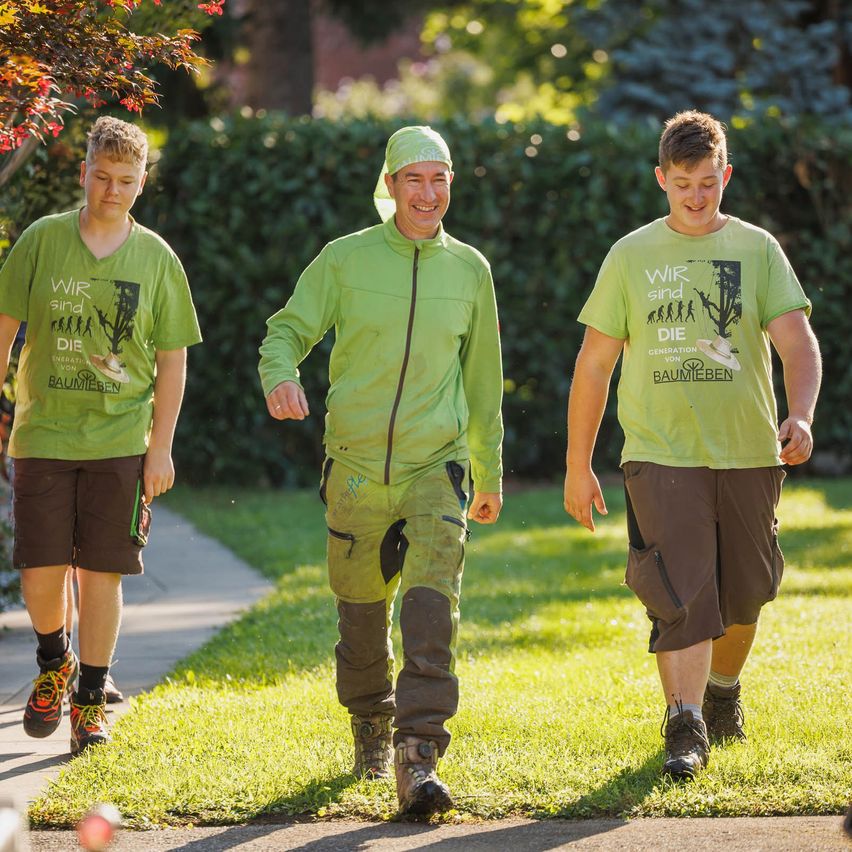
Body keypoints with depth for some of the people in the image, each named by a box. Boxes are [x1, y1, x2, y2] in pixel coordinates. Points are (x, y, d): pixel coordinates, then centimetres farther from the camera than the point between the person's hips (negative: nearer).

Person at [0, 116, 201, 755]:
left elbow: (173, 360, 5)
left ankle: (91, 701, 12)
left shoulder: (157, 259, 2)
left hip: (122, 440, 0)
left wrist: (161, 448, 0)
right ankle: (54, 666, 29)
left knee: (102, 572, 0)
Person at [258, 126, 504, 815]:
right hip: (357, 465, 0)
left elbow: (483, 380, 16)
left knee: (432, 606, -16)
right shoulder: (345, 260, 1)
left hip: (437, 466, 0)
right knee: (362, 609, 11)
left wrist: (490, 474, 20)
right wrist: (280, 375, -23)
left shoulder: (469, 270, 7)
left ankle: (417, 756, -21)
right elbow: (289, 328, 2)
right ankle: (371, 726, 36)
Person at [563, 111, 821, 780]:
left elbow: (797, 341, -6)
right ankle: (686, 729, -15)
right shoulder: (632, 256, 4)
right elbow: (595, 363, 8)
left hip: (749, 453, 1)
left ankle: (723, 689, 38)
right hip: (661, 454, -1)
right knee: (680, 593, -14)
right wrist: (578, 465, 6)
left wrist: (801, 414, -26)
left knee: (742, 592, 11)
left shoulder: (757, 249, 3)